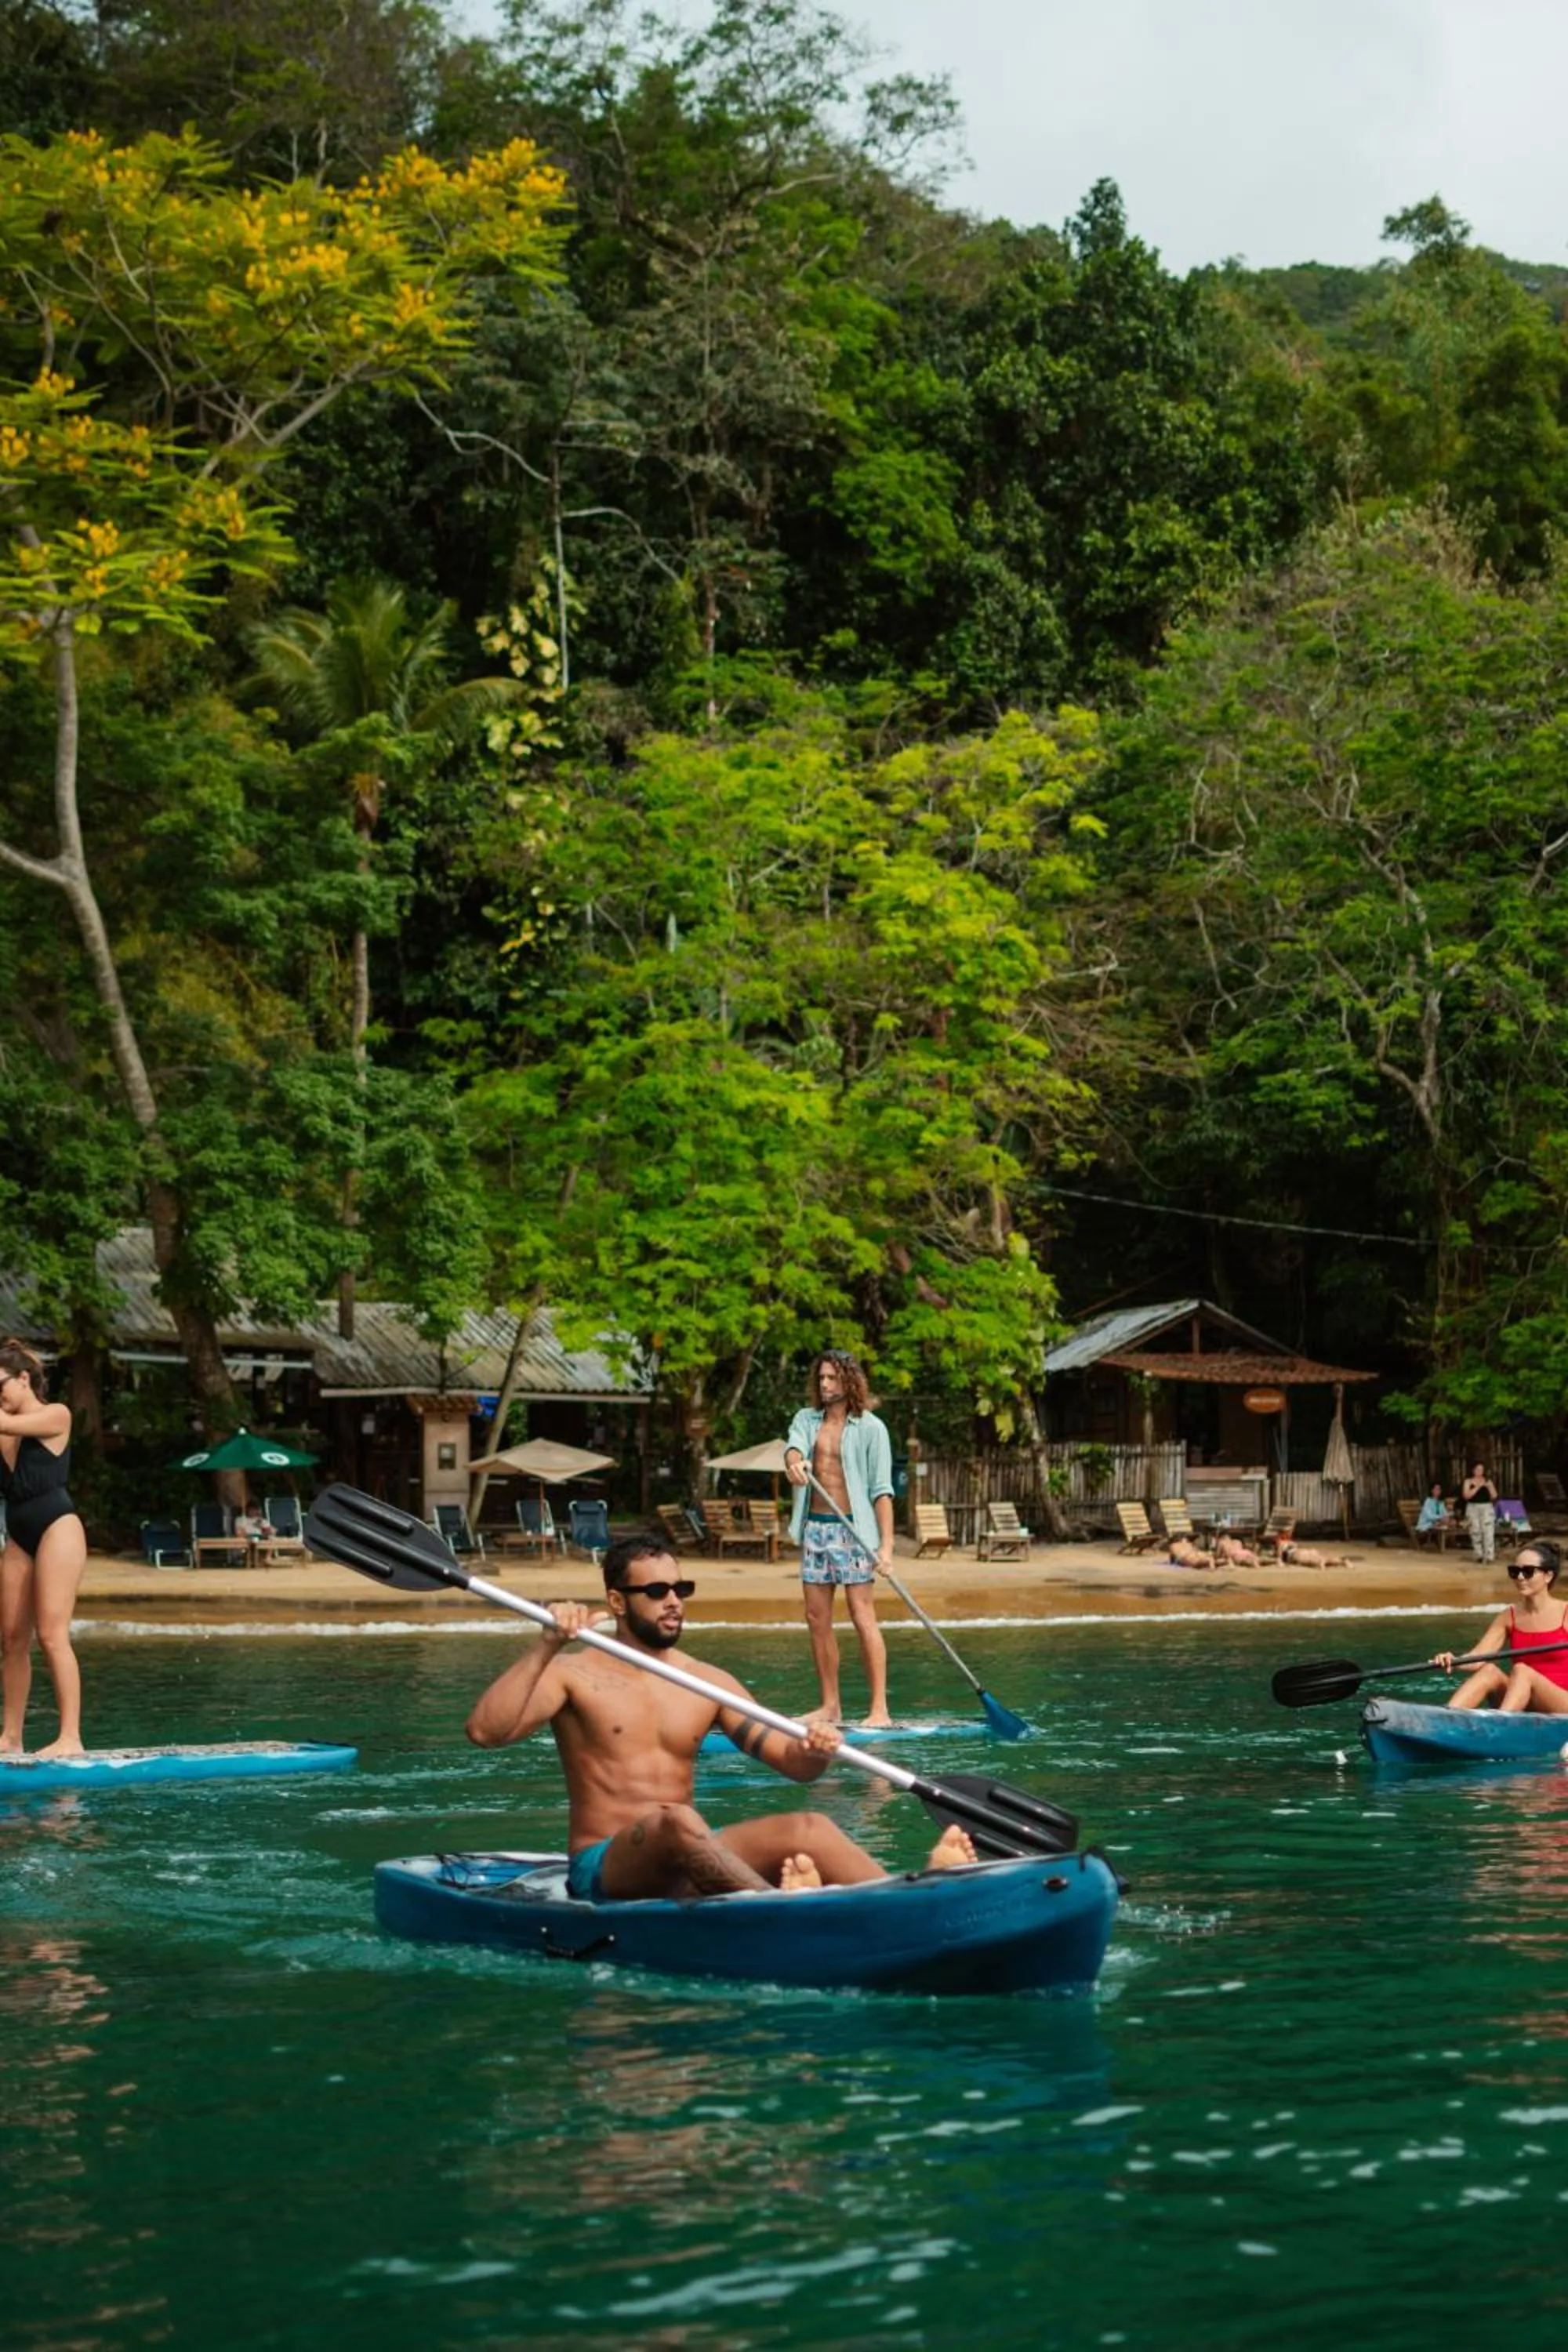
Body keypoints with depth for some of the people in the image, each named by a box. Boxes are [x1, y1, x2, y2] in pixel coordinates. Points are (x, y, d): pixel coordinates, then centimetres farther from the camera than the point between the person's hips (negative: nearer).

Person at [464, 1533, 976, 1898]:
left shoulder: (709, 1683, 14)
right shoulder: (575, 1676, 0)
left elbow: (792, 1764, 10)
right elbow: (484, 1731, -15)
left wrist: (814, 1752, -15)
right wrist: (546, 1647, -25)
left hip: (683, 1869, 5)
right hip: (604, 1871, -5)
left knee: (809, 1828, -20)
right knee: (677, 1821, -37)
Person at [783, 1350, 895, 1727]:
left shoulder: (869, 1428, -3)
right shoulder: (807, 1419, 12)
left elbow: (882, 1490, -6)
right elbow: (794, 1445, -10)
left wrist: (886, 1544, -13)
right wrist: (794, 1462, -35)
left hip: (852, 1528, -5)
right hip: (814, 1526, 5)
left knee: (863, 1618, -8)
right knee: (817, 1618, 7)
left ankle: (879, 1709, -7)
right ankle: (830, 1706, 15)